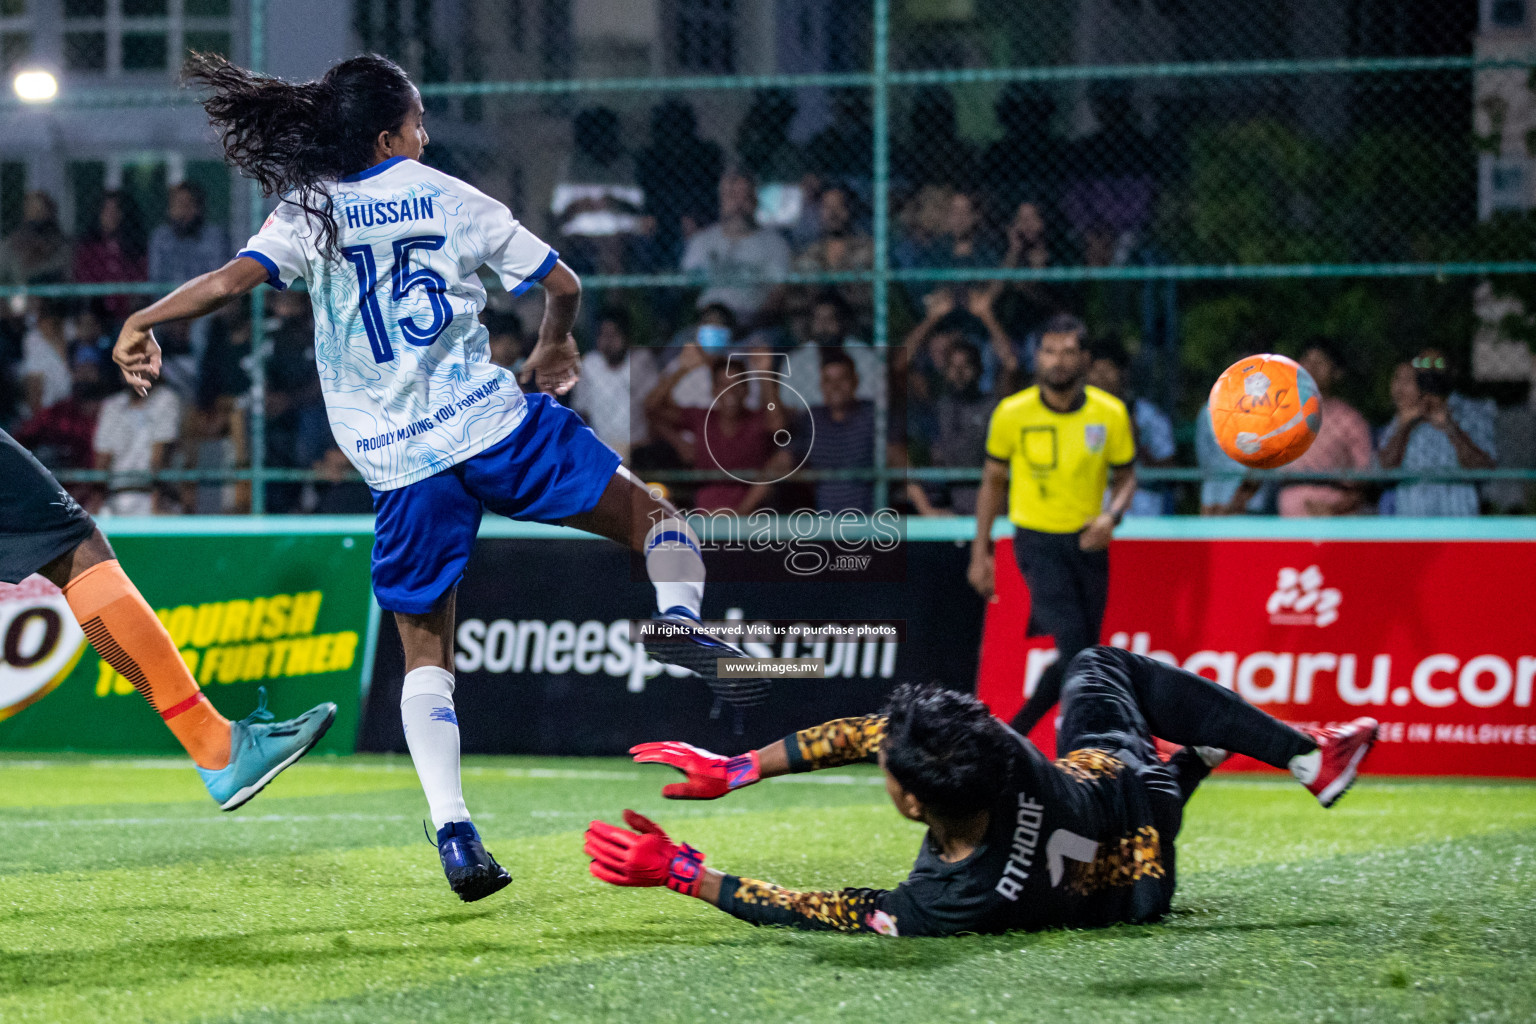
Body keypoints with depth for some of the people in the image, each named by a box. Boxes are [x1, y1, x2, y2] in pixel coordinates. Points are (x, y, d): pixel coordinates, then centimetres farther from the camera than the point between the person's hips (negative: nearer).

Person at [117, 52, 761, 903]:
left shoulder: (308, 212, 4)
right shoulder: (450, 198, 7)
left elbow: (235, 279, -14)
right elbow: (561, 283, 11)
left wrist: (145, 320, -6)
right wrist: (553, 347, 30)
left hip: (401, 465, 1)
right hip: (495, 423, -1)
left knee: (426, 654, 13)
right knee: (648, 515, 17)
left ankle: (452, 829, -3)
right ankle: (679, 618, -15)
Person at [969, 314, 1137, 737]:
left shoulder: (1111, 413, -4)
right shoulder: (1012, 413, -7)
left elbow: (1125, 478, 8)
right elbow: (993, 482, 6)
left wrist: (1111, 516, -14)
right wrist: (980, 553, 5)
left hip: (1088, 543, 3)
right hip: (1037, 542, -3)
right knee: (1073, 643, -19)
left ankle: (1016, 731, 22)